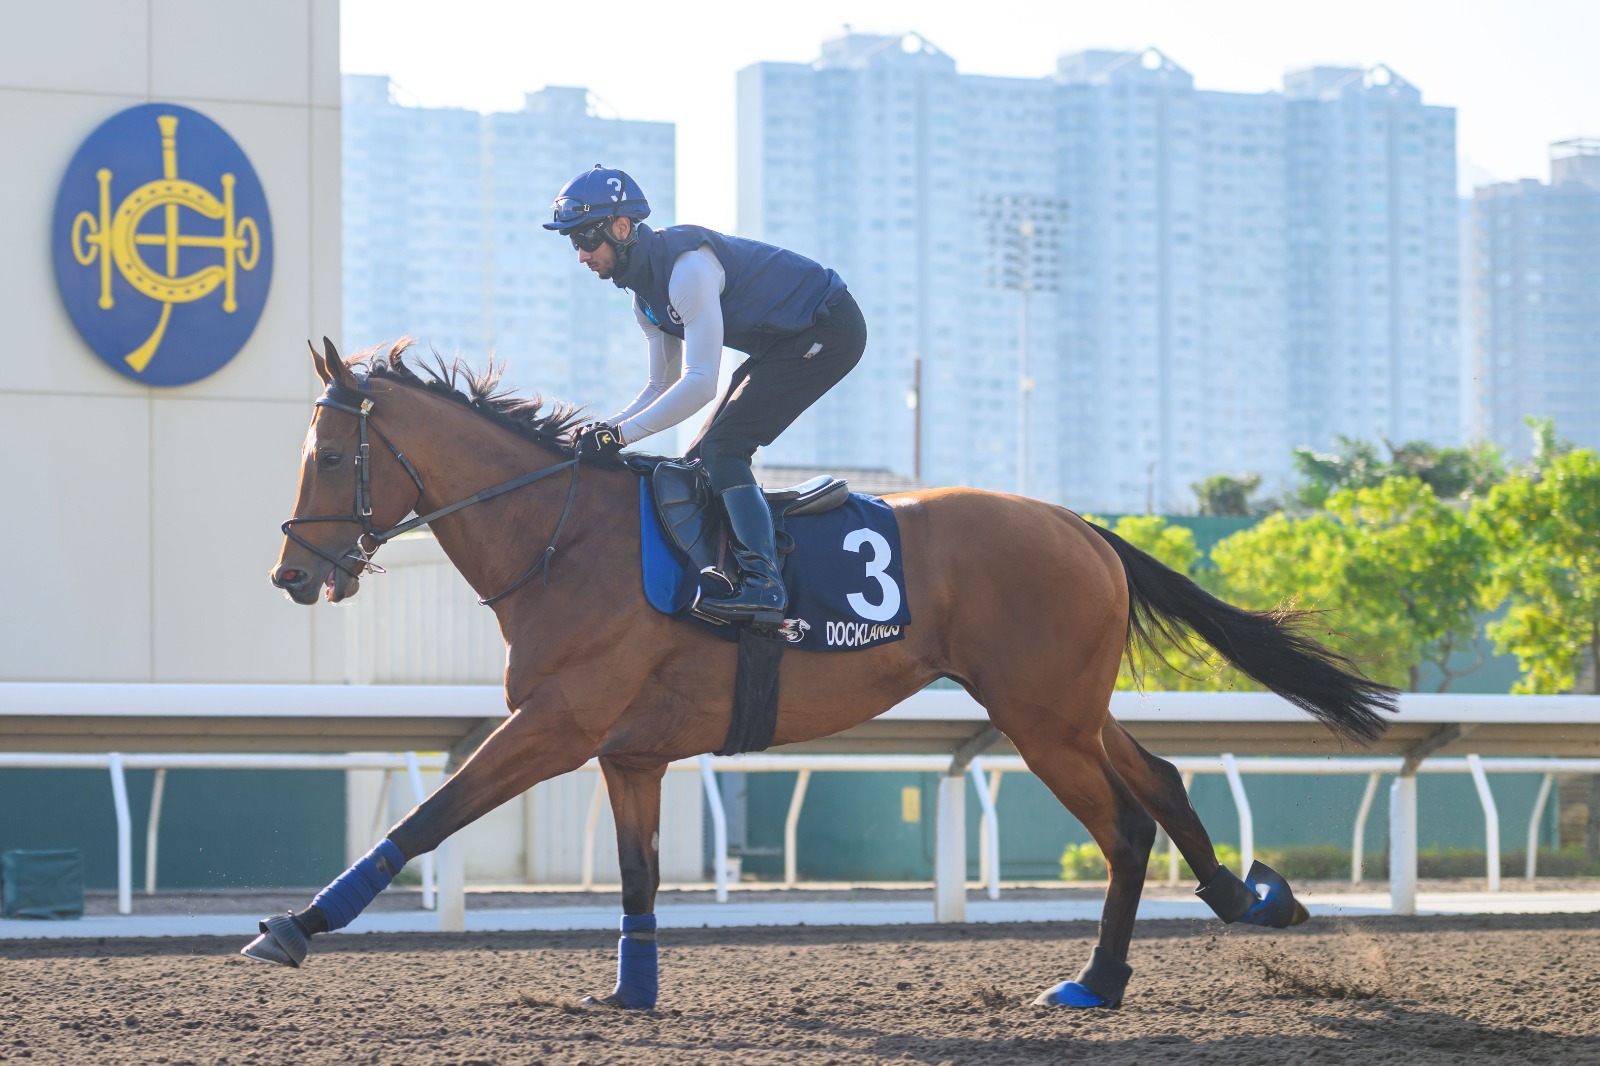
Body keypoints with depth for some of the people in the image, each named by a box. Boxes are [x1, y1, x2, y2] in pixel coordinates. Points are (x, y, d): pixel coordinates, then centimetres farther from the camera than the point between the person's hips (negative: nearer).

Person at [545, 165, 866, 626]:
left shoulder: (687, 265, -26)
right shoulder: (645, 292, 5)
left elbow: (699, 384, -30)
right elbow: (663, 387, 12)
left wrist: (621, 434, -28)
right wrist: (604, 429, -4)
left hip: (829, 328, -10)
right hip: (784, 342, 10)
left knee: (721, 446, -22)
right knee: (699, 461, 7)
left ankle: (762, 583, -30)